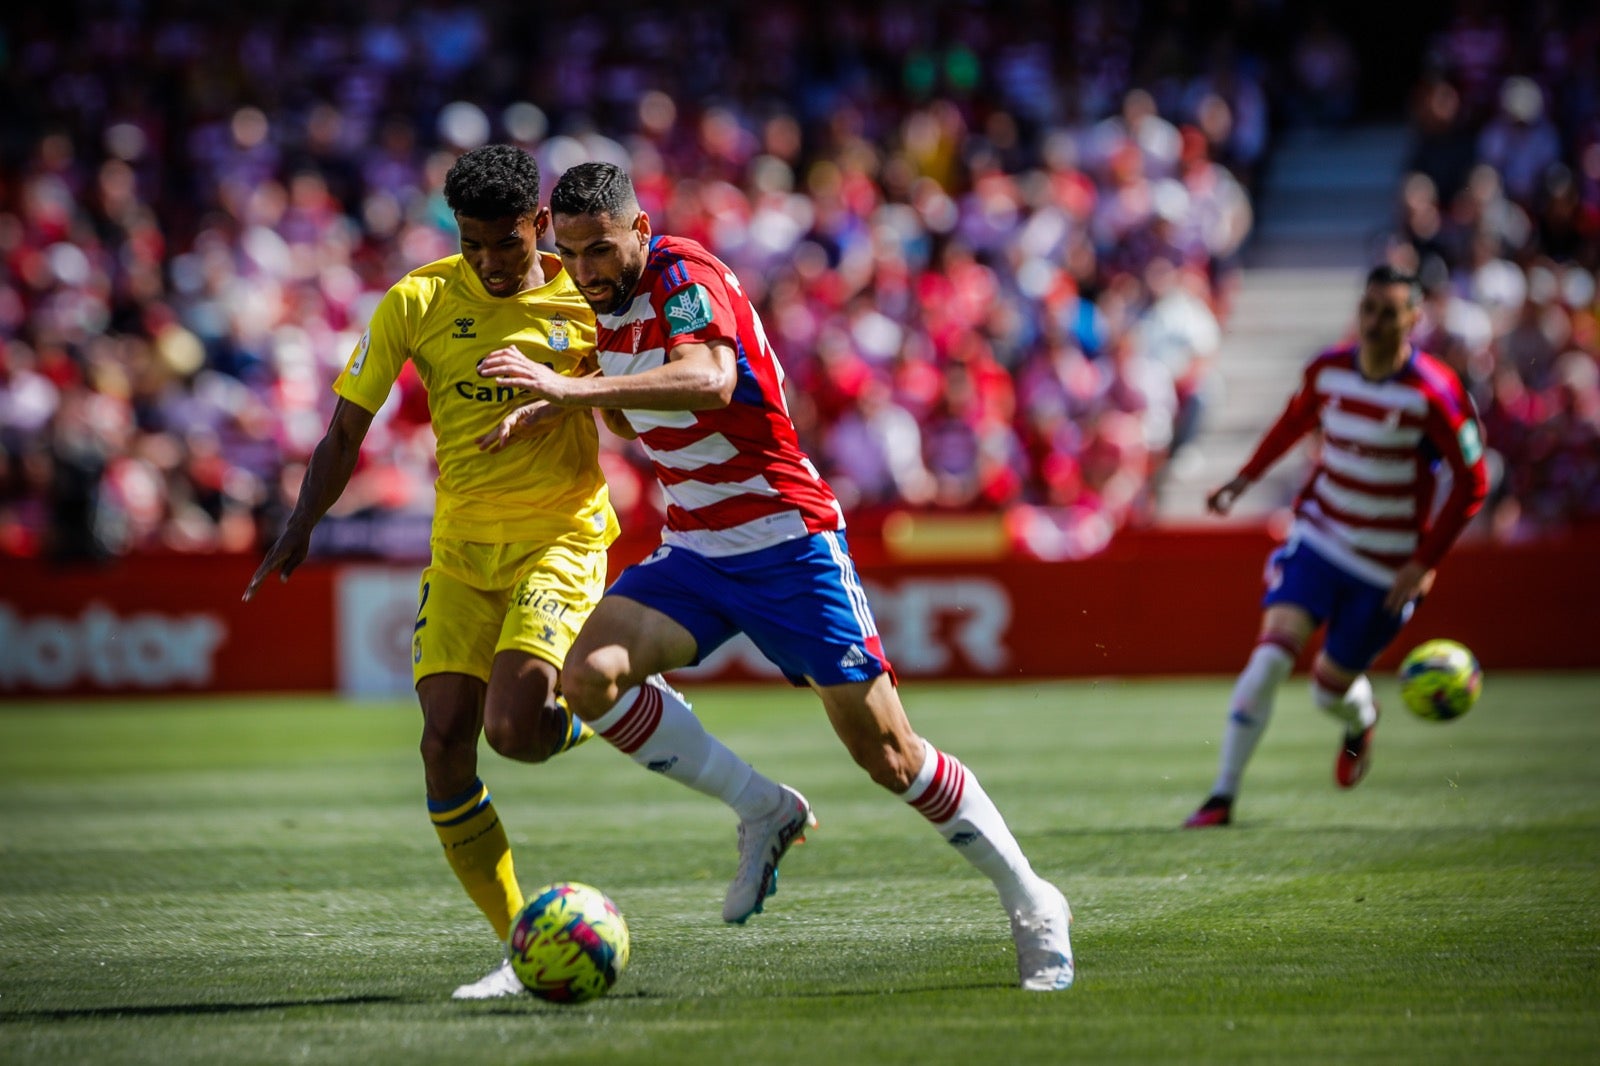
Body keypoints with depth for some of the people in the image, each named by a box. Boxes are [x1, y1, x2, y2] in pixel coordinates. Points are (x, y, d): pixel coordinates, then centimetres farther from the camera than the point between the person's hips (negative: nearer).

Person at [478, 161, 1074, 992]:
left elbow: (710, 382, -38)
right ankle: (764, 812, -5)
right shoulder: (606, 304, 8)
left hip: (787, 541, -7)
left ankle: (1031, 904, 12)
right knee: (589, 674, -20)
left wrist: (570, 388, -45)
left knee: (887, 755, -6)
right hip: (691, 553, 7)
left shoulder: (685, 276, -17)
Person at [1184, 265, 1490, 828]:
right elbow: (1294, 421, 19)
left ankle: (1360, 722, 46)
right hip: (1319, 538, 2)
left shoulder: (1434, 393, -17)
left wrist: (1424, 563, -14)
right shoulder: (1328, 370, -4)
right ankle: (1223, 795, -14)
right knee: (1271, 653, -19)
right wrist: (1245, 478, 13)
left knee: (1329, 689, 6)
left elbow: (1472, 484, -11)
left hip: (1387, 567, -2)